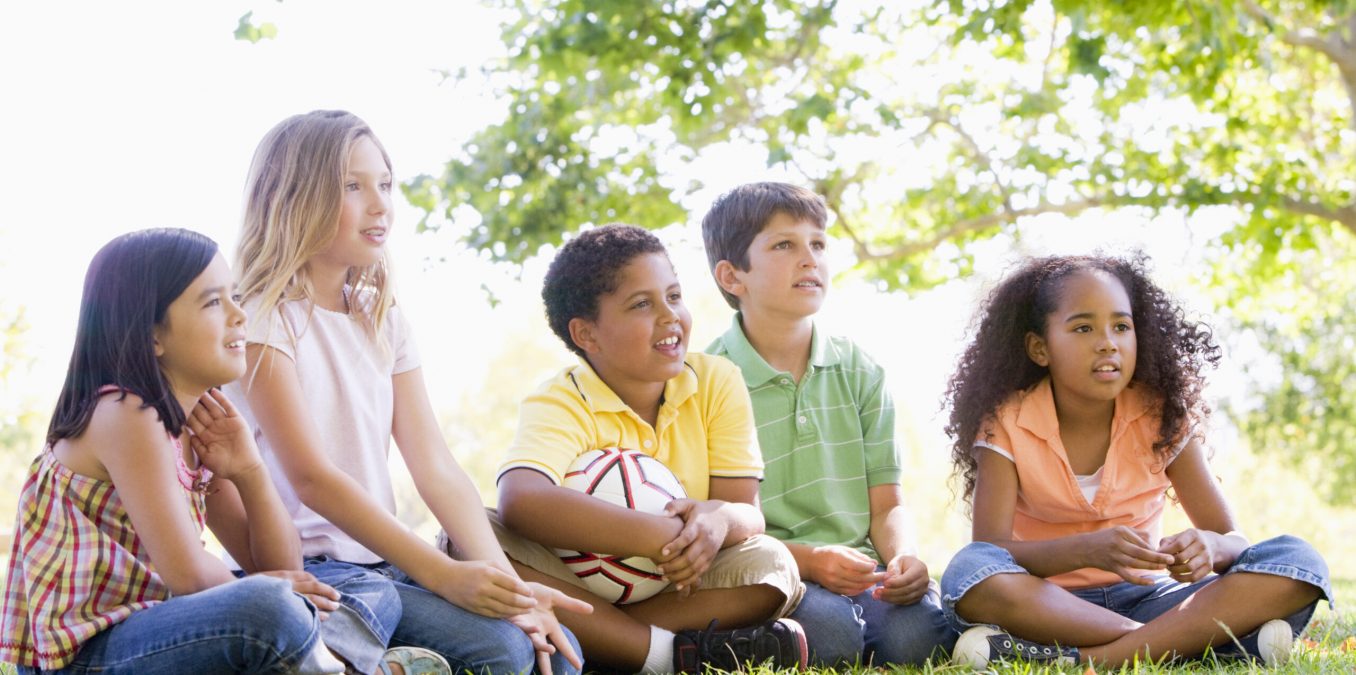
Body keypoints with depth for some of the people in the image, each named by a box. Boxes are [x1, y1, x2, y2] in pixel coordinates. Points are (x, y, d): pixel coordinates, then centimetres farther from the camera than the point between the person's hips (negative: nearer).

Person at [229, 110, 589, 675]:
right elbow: (311, 478, -16)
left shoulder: (383, 320, 15)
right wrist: (443, 574, -24)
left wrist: (507, 582, -11)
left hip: (384, 561, 7)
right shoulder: (264, 319, -7)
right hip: (302, 569, -7)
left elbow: (437, 469, 6)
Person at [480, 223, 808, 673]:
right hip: (576, 587, -3)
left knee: (773, 566, -25)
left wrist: (721, 519, -35)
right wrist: (668, 537, -44)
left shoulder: (717, 383, -3)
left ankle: (593, 639, -25)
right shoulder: (561, 404, -18)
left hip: (674, 587, 3)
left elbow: (748, 512, -7)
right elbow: (520, 501, -40)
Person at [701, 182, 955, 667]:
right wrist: (808, 559, -22)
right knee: (829, 631, -35)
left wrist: (903, 555, -13)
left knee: (919, 633, -29)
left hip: (862, 571, 3)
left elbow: (886, 503, 11)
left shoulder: (859, 372, 14)